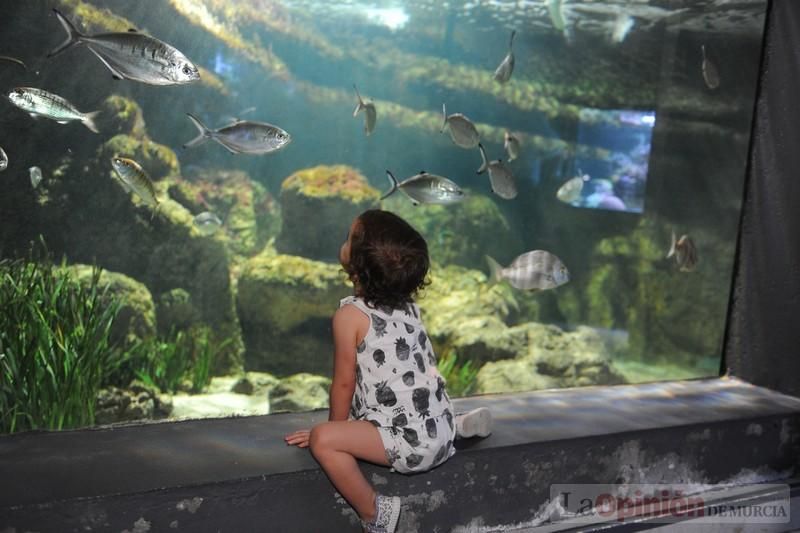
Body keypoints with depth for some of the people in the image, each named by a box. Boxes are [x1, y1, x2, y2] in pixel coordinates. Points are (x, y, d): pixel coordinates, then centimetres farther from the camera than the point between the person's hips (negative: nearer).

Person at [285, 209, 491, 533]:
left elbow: (344, 383, -7)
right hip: (440, 431, 8)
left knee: (322, 440, -19)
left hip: (410, 443, -8)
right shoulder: (409, 307, 9)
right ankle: (457, 425, 20)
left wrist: (335, 428, 10)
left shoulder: (350, 315, -13)